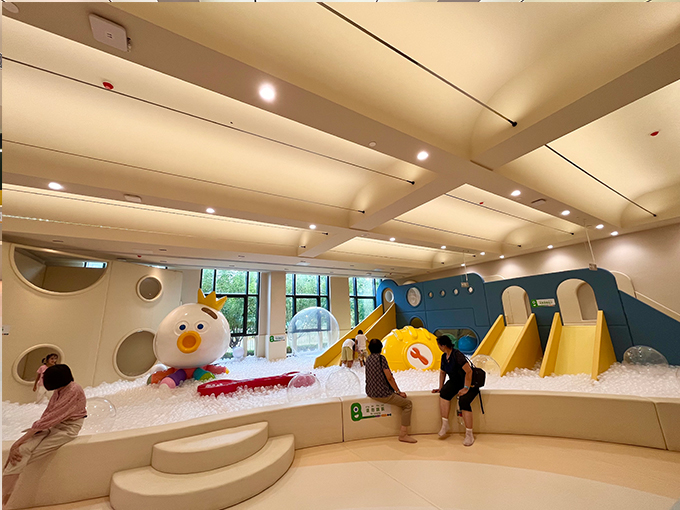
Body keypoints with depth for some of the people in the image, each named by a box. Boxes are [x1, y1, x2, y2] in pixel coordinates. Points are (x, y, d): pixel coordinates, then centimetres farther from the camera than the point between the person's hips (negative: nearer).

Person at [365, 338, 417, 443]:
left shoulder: (368, 359, 8)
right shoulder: (381, 358, -15)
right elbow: (389, 377, -15)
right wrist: (398, 391, -4)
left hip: (370, 392, 9)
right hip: (381, 394, -9)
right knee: (408, 403, 2)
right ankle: (403, 434, 1)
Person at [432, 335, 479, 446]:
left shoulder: (457, 355, -24)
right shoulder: (444, 356, 2)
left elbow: (469, 371, -26)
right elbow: (442, 372, 15)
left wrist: (466, 388, -25)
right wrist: (440, 387, 11)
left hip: (470, 384, -6)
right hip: (455, 382, 6)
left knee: (463, 401, -29)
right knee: (444, 392, -21)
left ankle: (469, 434, -13)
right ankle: (445, 425, -15)